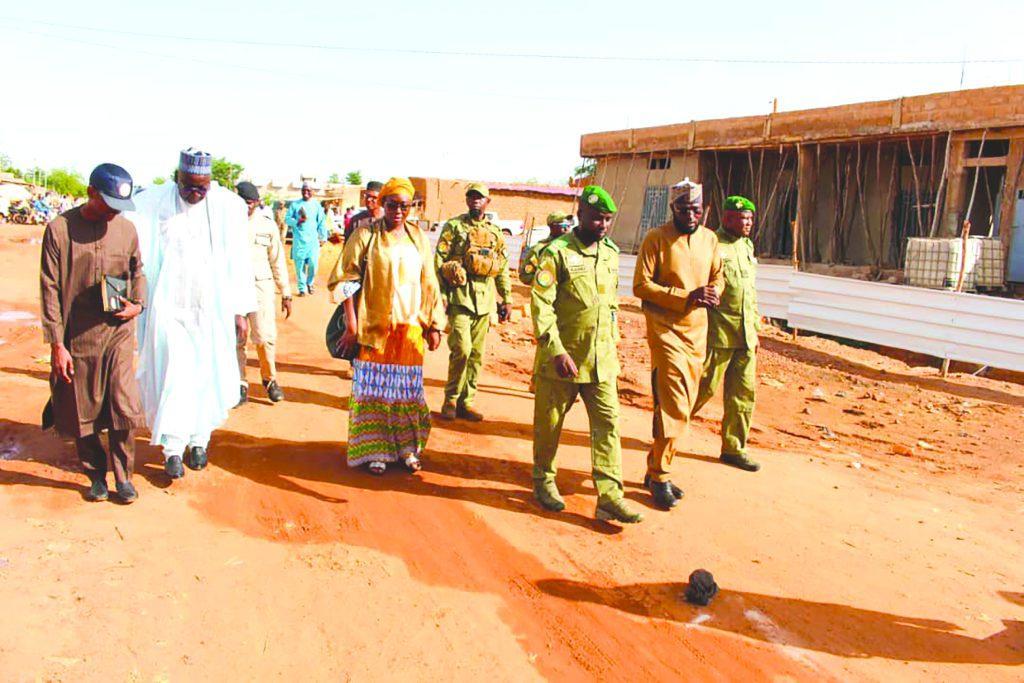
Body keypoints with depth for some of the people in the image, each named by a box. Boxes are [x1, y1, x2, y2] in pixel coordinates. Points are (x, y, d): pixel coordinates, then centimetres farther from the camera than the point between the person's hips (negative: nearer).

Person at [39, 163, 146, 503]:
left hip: (118, 332, 1)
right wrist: (57, 343, -8)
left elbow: (138, 273, 17)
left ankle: (123, 476, 13)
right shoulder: (60, 229, -7)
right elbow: (50, 289, -5)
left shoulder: (126, 229, 2)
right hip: (76, 337, -1)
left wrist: (137, 304, -2)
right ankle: (96, 476, 28)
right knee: (82, 413, 9)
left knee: (124, 408, -5)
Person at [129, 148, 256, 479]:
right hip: (170, 308, -1)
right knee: (172, 376, -3)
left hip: (212, 309, 1)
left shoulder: (228, 206, -3)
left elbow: (237, 262, 0)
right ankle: (173, 448, 6)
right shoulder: (152, 204, -3)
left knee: (207, 376, 9)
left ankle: (199, 440, 25)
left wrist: (241, 311, 0)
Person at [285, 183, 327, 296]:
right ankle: (302, 288, 11)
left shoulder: (317, 205, 8)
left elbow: (322, 222, 7)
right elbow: (287, 219, 6)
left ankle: (309, 282, 18)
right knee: (299, 265, 0)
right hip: (298, 240, 0)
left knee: (313, 263, -9)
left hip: (313, 239, 0)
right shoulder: (295, 204, 8)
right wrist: (297, 221, -13)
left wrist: (323, 237, 1)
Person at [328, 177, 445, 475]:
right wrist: (351, 325, -12)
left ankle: (407, 448, 24)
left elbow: (429, 285, 11)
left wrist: (434, 326, 8)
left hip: (410, 327, 3)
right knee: (374, 388, 5)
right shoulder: (365, 234, -3)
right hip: (374, 327, -3)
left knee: (407, 388, 10)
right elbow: (346, 280, -6)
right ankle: (375, 450, 18)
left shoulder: (419, 238, 7)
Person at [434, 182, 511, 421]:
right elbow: (439, 261, -3)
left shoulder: (495, 233, 14)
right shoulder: (454, 227, 1)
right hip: (460, 297, -5)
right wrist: (440, 295, -11)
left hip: (485, 300, 5)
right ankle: (450, 400, 4)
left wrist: (507, 299, 15)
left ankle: (466, 401, 18)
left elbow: (503, 268, 18)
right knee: (462, 349, -14)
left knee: (476, 354, 7)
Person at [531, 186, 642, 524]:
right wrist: (557, 351, -24)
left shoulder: (611, 252, 9)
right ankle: (544, 480, 30)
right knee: (549, 422, 9)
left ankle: (610, 495, 5)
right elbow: (540, 304, -17)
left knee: (608, 423, 0)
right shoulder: (557, 252, -11)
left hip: (601, 360, 5)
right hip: (561, 359, -5)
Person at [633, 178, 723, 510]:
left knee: (683, 407, 11)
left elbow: (718, 278, 19)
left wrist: (712, 292, -6)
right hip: (666, 329, -6)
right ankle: (659, 476, 3)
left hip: (698, 330, 7)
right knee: (675, 407, -12)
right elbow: (641, 285, -12)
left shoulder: (709, 239, 10)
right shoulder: (656, 239, -7)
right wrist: (685, 297, -20)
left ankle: (656, 468, 25)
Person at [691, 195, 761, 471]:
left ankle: (733, 448, 19)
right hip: (717, 333, -7)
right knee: (705, 387, -1)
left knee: (744, 392, 9)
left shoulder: (747, 246, 16)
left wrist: (755, 328, 20)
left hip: (745, 335, 8)